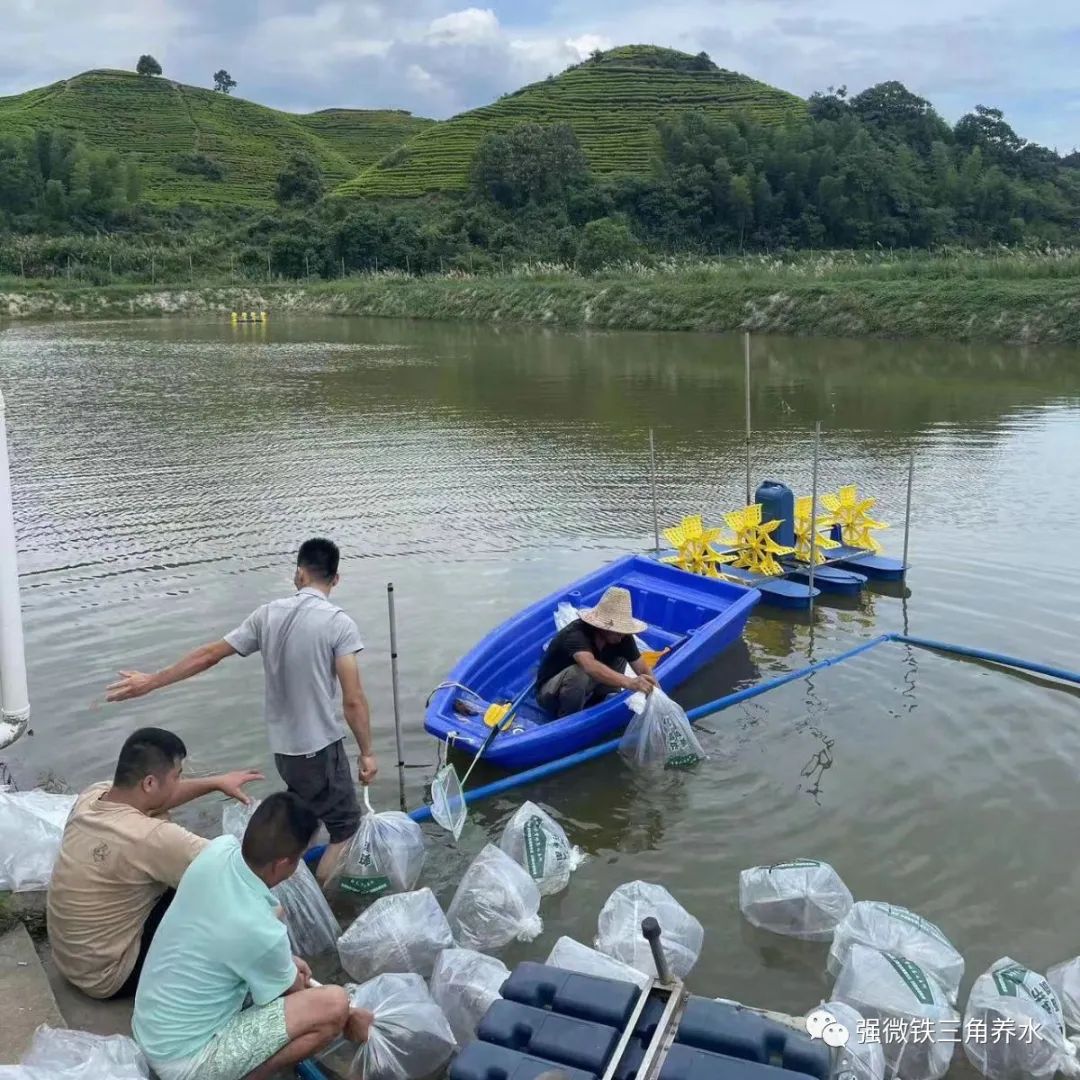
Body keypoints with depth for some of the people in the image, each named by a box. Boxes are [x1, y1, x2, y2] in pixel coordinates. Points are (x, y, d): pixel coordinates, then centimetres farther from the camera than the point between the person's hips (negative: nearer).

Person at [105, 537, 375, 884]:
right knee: (346, 829, 7)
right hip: (322, 748, -6)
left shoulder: (268, 614, 0)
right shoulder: (339, 623, -16)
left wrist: (150, 682, 16)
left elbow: (210, 654, 6)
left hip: (283, 747, 6)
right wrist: (367, 752, -8)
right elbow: (353, 700, -19)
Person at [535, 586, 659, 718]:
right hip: (551, 694, -6)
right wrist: (629, 682, -67)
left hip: (583, 693, 6)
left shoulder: (622, 637, -14)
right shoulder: (577, 634, -34)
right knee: (578, 673, -37)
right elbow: (590, 666, -54)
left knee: (620, 656, -6)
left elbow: (643, 670, -13)